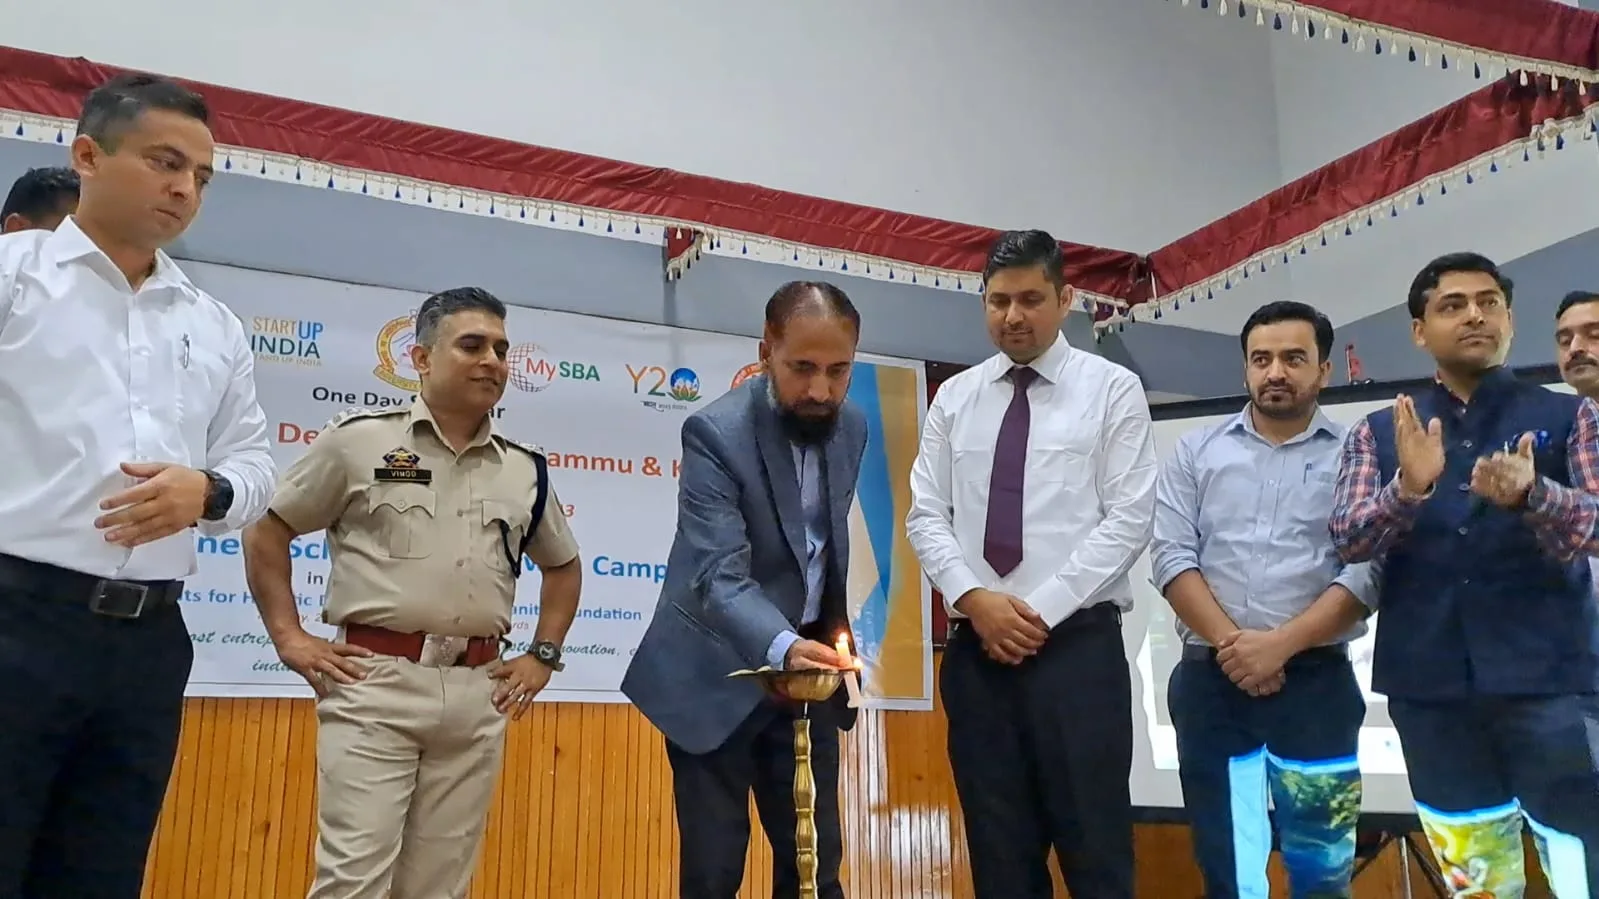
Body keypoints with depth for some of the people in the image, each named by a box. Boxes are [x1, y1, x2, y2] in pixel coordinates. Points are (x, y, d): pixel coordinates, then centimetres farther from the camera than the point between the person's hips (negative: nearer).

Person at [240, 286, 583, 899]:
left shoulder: (526, 471, 11)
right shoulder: (358, 439, 1)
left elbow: (563, 564, 26)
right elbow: (266, 531, 7)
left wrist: (543, 655, 15)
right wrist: (289, 638, 0)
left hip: (477, 693, 4)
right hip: (375, 682, -4)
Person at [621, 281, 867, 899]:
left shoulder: (851, 427, 0)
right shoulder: (716, 433, -20)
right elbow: (720, 576, -29)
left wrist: (833, 632, 13)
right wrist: (782, 647, -45)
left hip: (807, 668, 5)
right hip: (718, 675, -5)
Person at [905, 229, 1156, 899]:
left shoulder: (1113, 390, 2)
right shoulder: (954, 398, 12)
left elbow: (1128, 520, -6)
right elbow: (926, 517, 7)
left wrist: (1041, 611, -13)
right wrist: (974, 598, -10)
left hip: (1077, 644, -3)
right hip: (976, 648, 3)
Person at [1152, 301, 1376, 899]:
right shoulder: (1196, 452, 9)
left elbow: (1367, 573, -7)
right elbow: (1172, 556, 0)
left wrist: (1279, 645, -15)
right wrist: (1230, 643, -11)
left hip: (1316, 681, -1)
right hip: (1209, 680, 2)